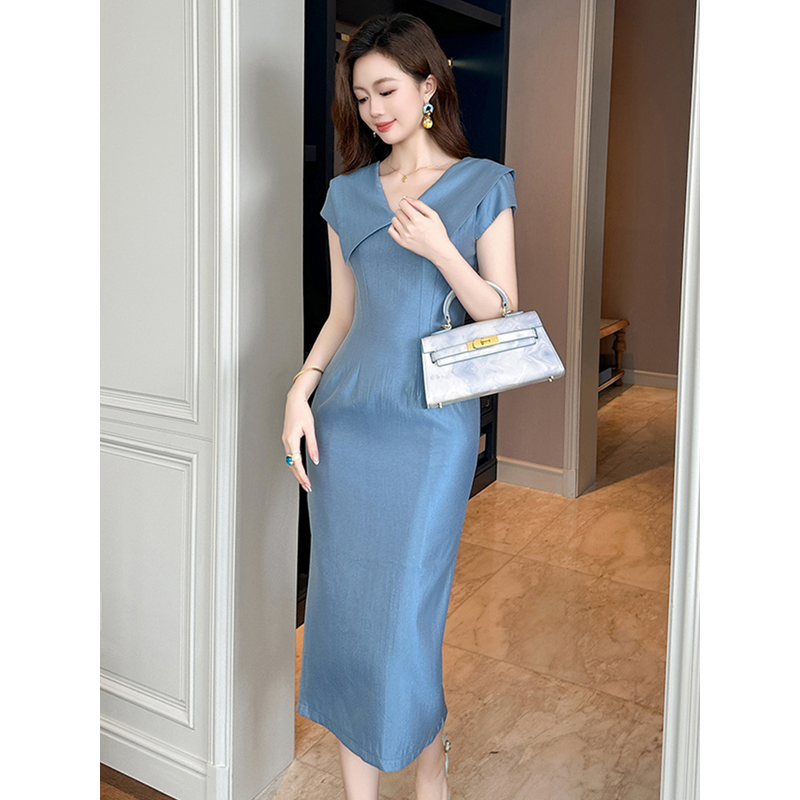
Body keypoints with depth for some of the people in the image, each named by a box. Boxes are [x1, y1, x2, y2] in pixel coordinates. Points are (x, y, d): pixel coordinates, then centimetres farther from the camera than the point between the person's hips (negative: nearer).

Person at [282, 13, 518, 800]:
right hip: (345, 420, 4)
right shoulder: (348, 194, 11)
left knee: (405, 610, 0)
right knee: (343, 607, 7)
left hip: (431, 426, -3)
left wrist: (440, 251, -17)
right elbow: (341, 315, 13)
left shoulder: (483, 187, 2)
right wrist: (301, 389, -2)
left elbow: (501, 317, -2)